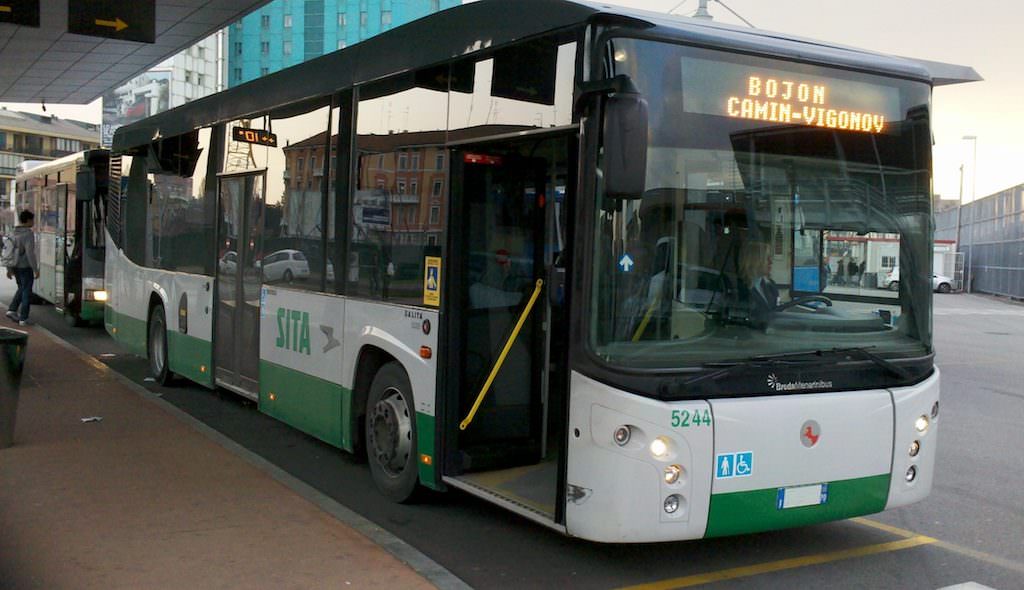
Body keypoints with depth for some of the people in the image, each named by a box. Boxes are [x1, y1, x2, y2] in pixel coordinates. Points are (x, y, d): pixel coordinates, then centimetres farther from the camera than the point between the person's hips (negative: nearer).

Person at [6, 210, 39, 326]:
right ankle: (23, 318, 4)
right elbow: (30, 253, -23)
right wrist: (36, 270, -19)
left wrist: (9, 268, 18)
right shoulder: (28, 234, -17)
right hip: (25, 267, -7)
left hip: (16, 267, 7)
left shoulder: (13, 233, 7)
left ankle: (12, 310, 11)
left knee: (21, 289, 23)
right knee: (26, 291, 2)